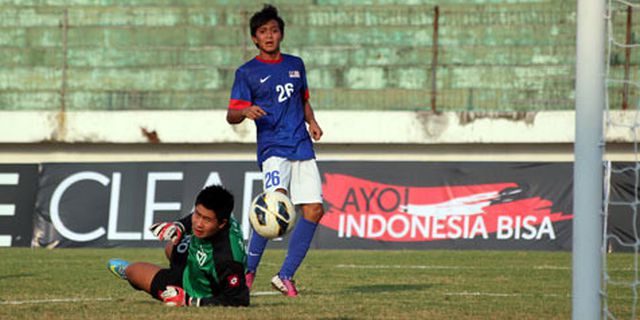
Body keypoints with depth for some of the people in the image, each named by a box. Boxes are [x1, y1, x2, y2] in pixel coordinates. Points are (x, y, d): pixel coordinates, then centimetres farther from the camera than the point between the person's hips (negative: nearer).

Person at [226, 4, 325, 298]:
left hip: (302, 147, 5)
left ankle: (285, 276, 4)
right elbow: (231, 116, 0)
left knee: (314, 210, -5)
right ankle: (249, 268, -15)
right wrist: (246, 112, -23)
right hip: (273, 148, -5)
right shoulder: (247, 72, 2)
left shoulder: (295, 65, 16)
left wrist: (312, 122, 9)